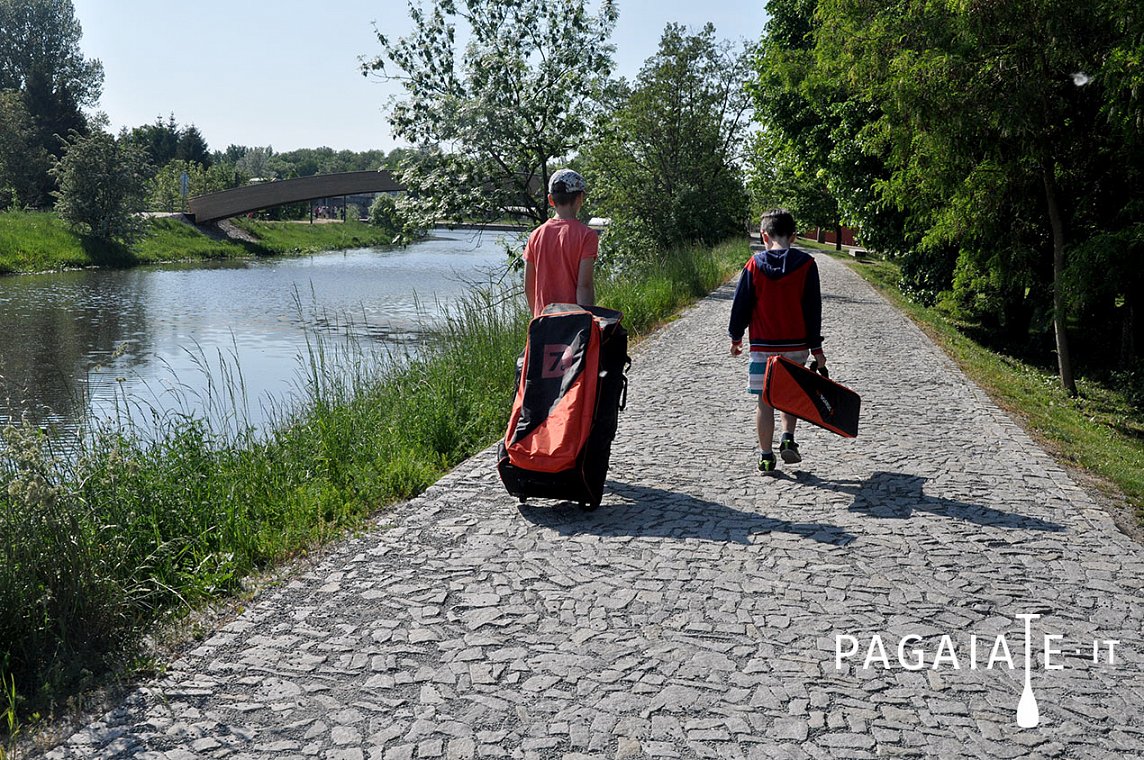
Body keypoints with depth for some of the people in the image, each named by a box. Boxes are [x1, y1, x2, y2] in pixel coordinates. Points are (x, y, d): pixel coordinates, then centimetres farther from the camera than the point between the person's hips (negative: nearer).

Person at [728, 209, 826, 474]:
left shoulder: (754, 264, -3)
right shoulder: (806, 264, -3)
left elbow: (741, 304, 1)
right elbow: (813, 309, -1)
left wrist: (736, 336, 15)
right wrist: (816, 347, 4)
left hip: (763, 345, -1)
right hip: (796, 345, 1)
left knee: (765, 401, 5)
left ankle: (766, 457, 8)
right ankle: (788, 439, 4)